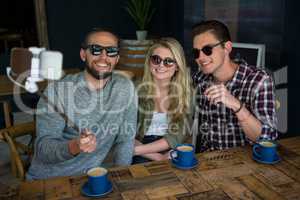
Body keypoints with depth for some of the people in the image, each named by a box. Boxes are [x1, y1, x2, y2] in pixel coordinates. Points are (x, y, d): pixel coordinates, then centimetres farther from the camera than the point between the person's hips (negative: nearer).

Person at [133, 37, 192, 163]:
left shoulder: (186, 91, -4)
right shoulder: (136, 90, -6)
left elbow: (177, 136, -9)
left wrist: (136, 150, -19)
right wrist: (158, 157, -20)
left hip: (172, 152, 1)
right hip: (142, 157, -1)